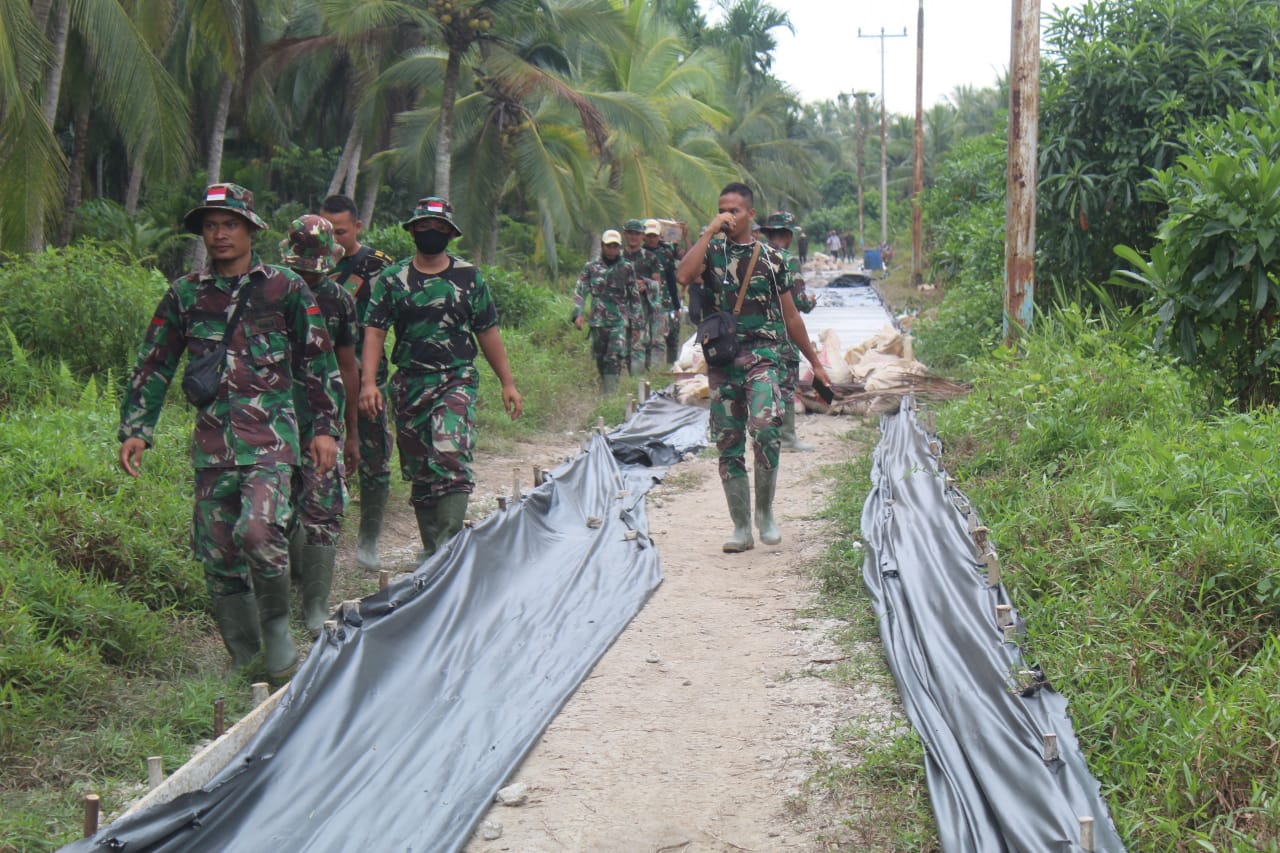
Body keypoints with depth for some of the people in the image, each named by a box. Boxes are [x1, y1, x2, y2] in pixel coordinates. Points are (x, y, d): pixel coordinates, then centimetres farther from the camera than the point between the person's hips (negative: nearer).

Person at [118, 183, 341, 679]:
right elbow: (153, 365, 14)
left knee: (258, 529, -23)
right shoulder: (185, 294, 10)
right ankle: (243, 656, 17)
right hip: (211, 438, 4)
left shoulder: (286, 289, 3)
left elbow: (320, 362, 7)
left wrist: (326, 428, 2)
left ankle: (277, 624, 1)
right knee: (217, 552, 3)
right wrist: (134, 429, 6)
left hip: (270, 434, -3)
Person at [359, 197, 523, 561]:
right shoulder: (392, 279, 6)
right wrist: (368, 381, -13)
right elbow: (374, 330, 0)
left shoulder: (468, 277, 7)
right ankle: (431, 549, 21)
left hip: (457, 381, -2)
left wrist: (508, 383, 10)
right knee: (418, 472, 8)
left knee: (451, 461, -21)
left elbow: (488, 332, 11)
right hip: (409, 385, 2)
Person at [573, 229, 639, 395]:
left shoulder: (627, 268, 7)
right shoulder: (591, 268, 7)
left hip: (620, 321, -1)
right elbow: (580, 291, 3)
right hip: (598, 320, 1)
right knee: (600, 359, 9)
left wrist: (635, 323, 9)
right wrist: (578, 313, -12)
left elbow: (634, 297, 11)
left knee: (615, 359, -15)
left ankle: (610, 393, -18)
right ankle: (603, 391, 25)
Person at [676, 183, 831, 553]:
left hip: (763, 355, -1)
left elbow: (790, 316, 17)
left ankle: (765, 511, -4)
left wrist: (815, 362, 18)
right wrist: (709, 232, -11)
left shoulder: (771, 258, 10)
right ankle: (742, 529, 13)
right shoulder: (711, 252, 9)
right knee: (728, 445, 3)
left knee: (764, 427, -23)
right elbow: (683, 275, -15)